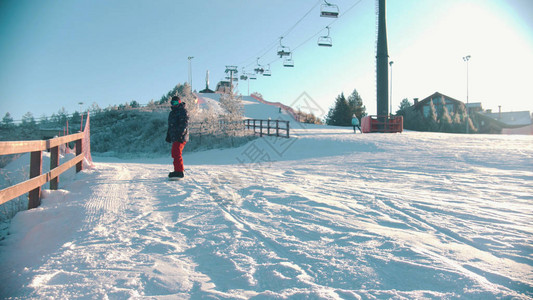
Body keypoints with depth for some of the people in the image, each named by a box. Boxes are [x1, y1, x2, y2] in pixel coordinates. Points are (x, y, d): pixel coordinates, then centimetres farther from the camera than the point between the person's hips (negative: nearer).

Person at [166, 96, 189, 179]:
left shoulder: (183, 111, -6)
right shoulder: (172, 112, 22)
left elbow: (184, 124, -17)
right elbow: (170, 126, 29)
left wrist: (180, 133, -27)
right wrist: (168, 135, 26)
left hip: (180, 137, -10)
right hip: (175, 137, 10)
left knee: (176, 154, -17)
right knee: (174, 153, 15)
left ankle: (179, 172, -18)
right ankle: (178, 171, 25)